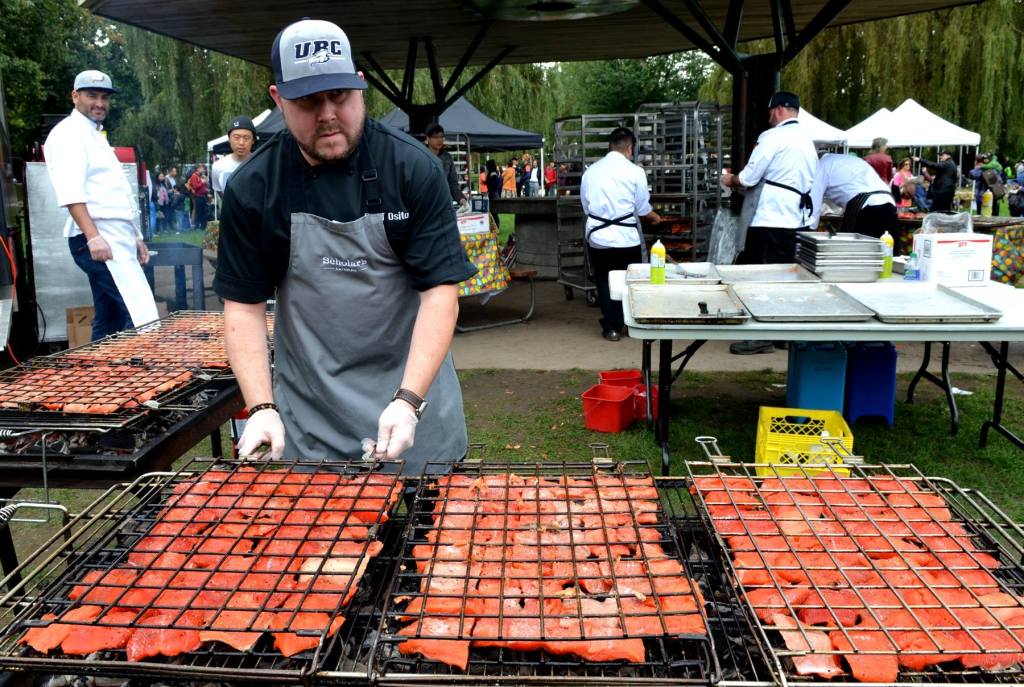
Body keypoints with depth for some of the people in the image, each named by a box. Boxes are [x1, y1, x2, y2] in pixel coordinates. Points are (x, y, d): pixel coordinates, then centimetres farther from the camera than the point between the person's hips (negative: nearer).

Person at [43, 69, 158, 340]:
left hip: (116, 239, 10)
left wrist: (135, 237, 22)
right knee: (142, 315, -19)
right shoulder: (69, 133, -5)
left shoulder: (96, 136, 24)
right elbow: (71, 193, -18)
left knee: (109, 323, 10)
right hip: (99, 240, -10)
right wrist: (93, 237, -27)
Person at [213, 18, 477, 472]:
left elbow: (441, 291, -14)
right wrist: (261, 408, -15)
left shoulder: (414, 168, -11)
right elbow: (244, 305, -3)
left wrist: (408, 400, -24)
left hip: (412, 397, 0)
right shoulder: (252, 188, -6)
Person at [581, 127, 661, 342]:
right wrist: (655, 218, 19)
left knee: (604, 282, 13)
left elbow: (586, 206, 11)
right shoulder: (635, 171, -8)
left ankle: (610, 327, 16)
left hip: (597, 237, 3)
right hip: (626, 237, -3)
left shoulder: (590, 171, 2)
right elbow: (643, 209, -2)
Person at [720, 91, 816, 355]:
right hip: (797, 220, 8)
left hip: (770, 220, -8)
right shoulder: (807, 141, 17)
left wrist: (731, 180, 12)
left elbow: (749, 178, -10)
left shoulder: (773, 137, -8)